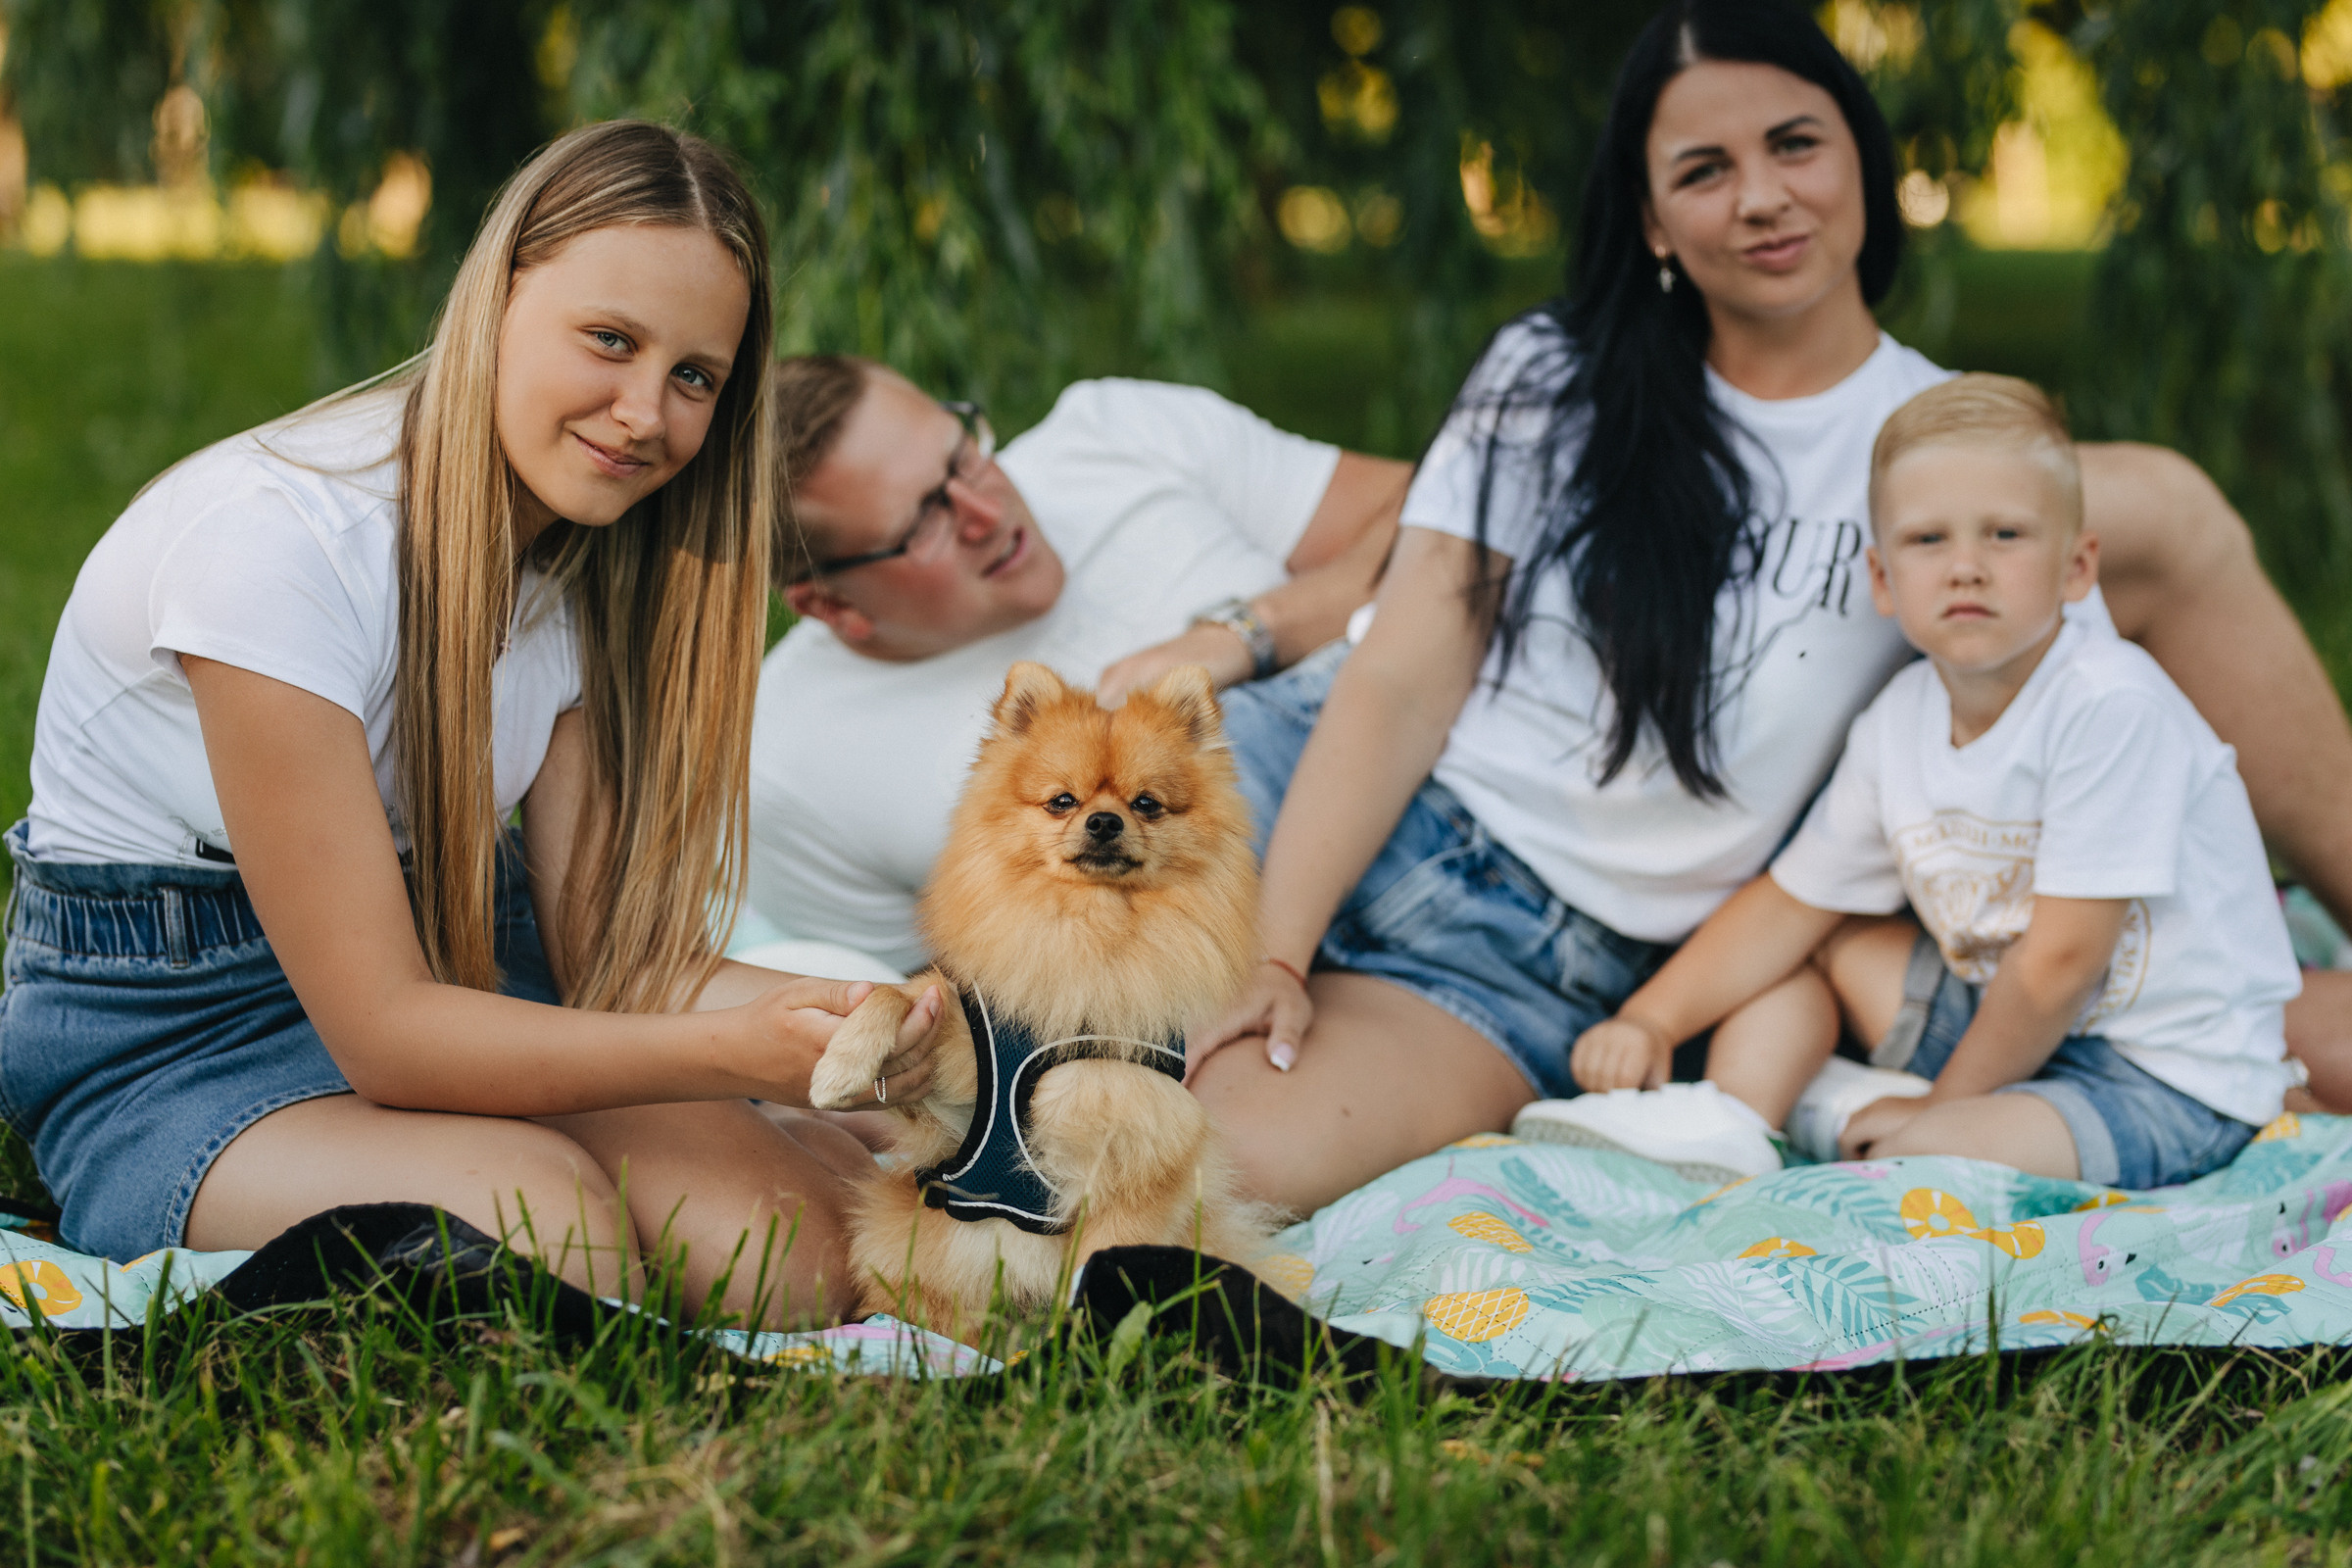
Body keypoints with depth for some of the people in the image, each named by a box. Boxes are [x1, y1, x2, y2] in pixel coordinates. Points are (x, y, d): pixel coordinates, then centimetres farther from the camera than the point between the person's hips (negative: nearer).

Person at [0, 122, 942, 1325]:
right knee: (541, 1216, -33)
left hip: (460, 986, 5)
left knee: (800, 1247, -22)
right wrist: (735, 1053, -36)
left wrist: (832, 1016, -26)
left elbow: (605, 947, -6)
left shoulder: (592, 563, -1)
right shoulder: (278, 537, -25)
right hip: (171, 1040, -5)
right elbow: (381, 1029, -26)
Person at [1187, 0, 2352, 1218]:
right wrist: (1276, 958, -15)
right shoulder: (1552, 380, 4)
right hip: (1314, 800, 2)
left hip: (1545, 957, -2)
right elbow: (1401, 679, -3)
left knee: (1251, 1160, -31)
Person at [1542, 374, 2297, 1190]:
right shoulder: (1898, 724, -2)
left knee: (1920, 1156, -30)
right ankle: (1724, 1123, -3)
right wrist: (1650, 1020, -4)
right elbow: (1791, 900, 8)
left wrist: (1945, 1100, -12)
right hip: (2011, 1021, 8)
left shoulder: (2109, 705, -26)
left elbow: (2063, 958, -23)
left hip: (2180, 1081, -8)